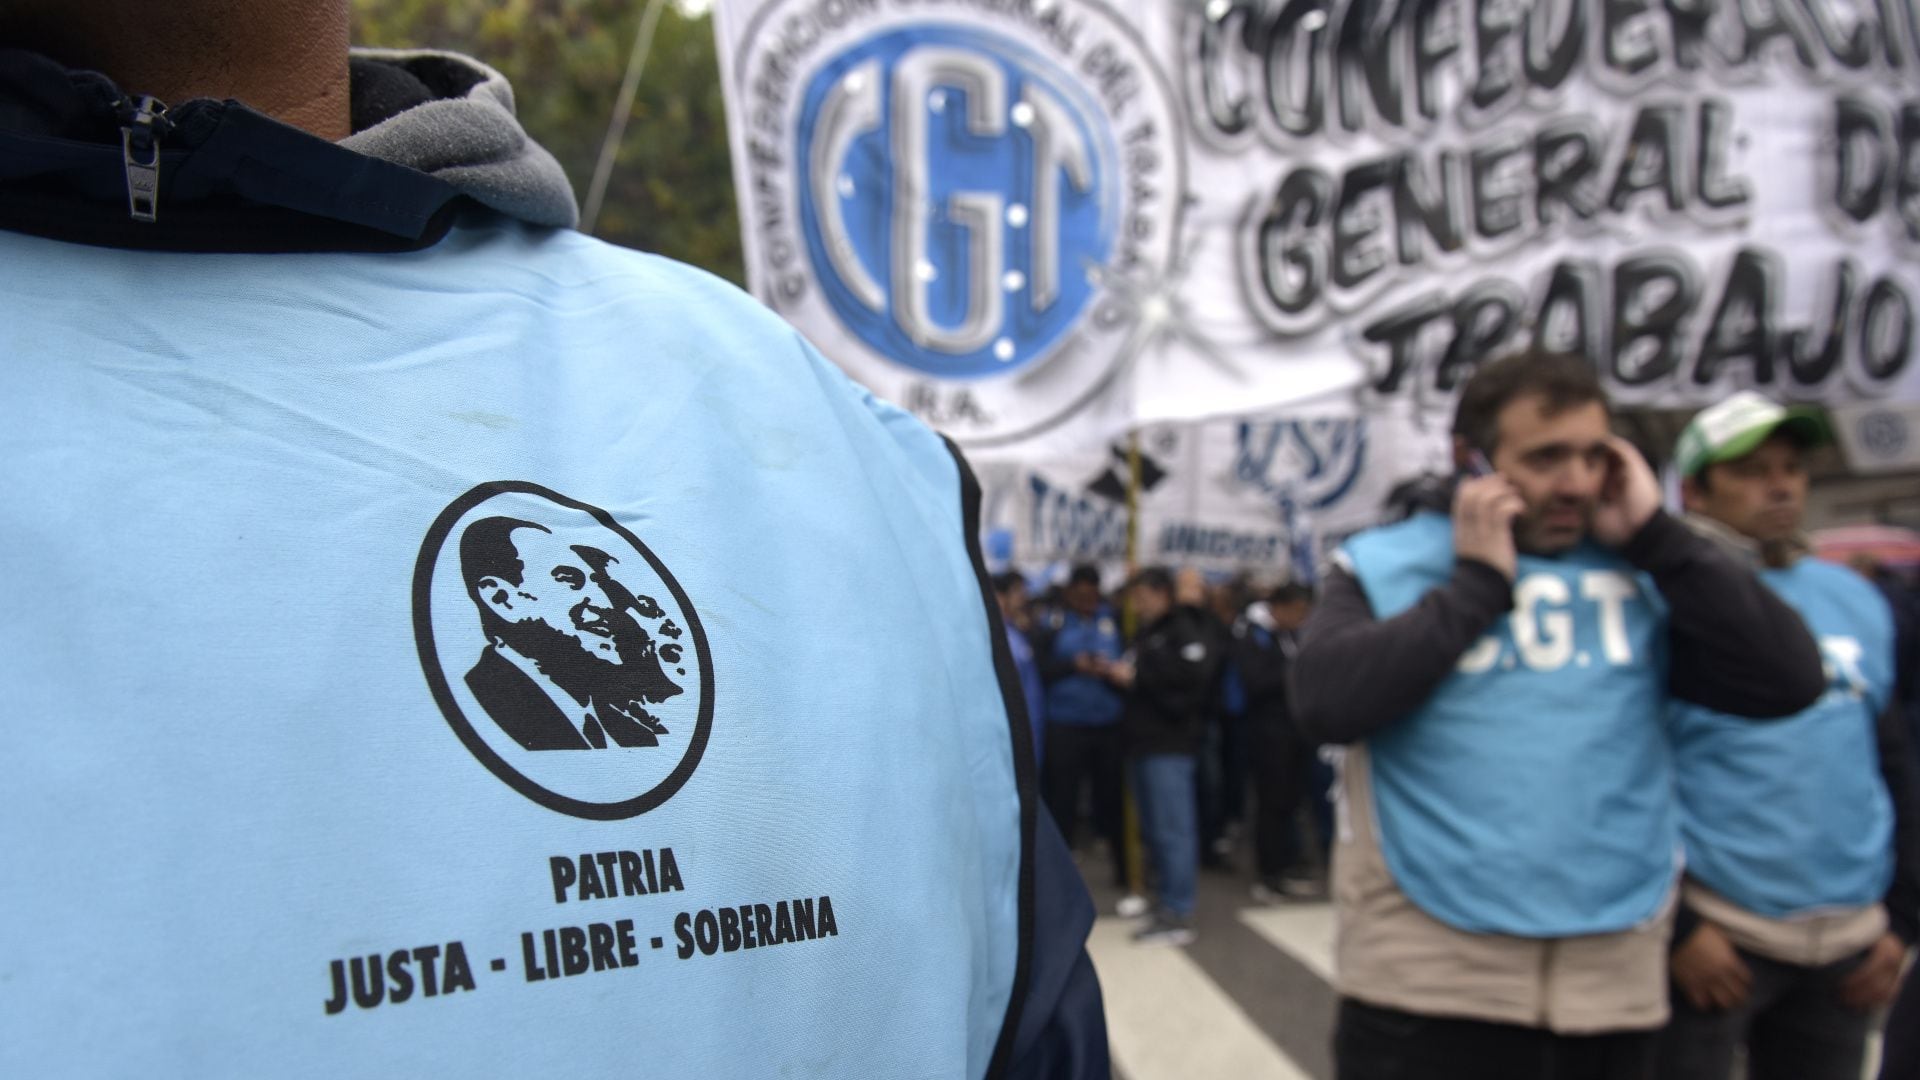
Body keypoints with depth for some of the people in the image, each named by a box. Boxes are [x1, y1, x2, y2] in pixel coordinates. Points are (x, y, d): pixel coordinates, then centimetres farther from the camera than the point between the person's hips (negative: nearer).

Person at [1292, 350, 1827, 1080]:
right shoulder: (1385, 567, 0)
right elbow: (1324, 704, -17)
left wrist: (1656, 537, -4)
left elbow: (1789, 680, -2)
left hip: (1612, 984, 4)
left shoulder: (1641, 575, 9)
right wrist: (1478, 582, -10)